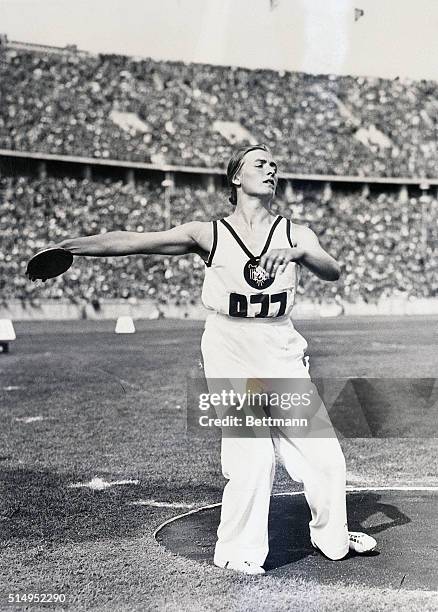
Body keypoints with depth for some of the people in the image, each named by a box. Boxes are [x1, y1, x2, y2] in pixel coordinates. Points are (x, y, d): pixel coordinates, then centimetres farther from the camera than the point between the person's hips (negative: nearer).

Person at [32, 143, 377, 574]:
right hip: (230, 356, -3)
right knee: (252, 457, -11)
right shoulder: (209, 235, -1)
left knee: (322, 453, 5)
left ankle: (331, 537, 29)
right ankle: (238, 550, 10)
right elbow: (131, 241, -3)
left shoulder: (295, 233, 5)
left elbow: (333, 271, -11)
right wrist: (65, 246, -7)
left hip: (283, 355, 3)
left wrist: (298, 253, -32)